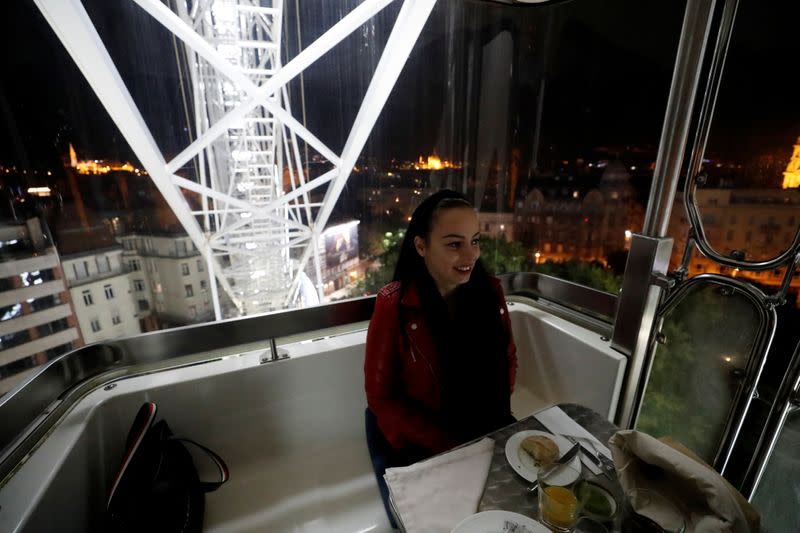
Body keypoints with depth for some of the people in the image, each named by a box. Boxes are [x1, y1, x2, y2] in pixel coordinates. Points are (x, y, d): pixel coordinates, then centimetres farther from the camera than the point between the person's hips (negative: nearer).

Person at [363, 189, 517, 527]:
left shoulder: (489, 291, -9)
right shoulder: (393, 305, -21)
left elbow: (507, 359, 4)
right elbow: (382, 397, -13)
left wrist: (494, 425, -8)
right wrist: (450, 445, -17)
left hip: (483, 430, 4)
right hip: (413, 442, -3)